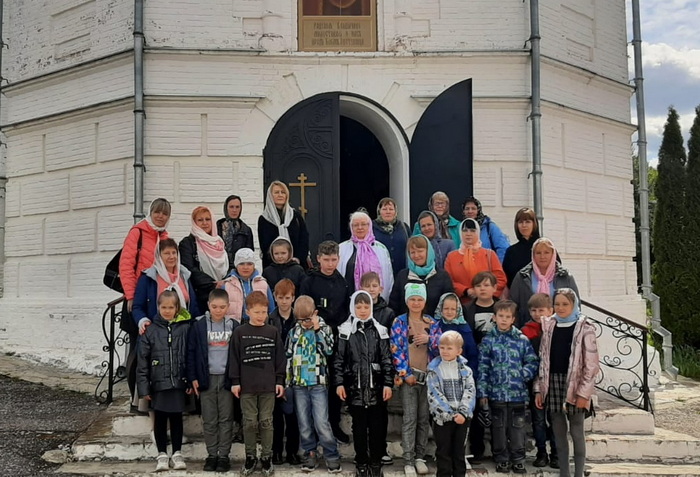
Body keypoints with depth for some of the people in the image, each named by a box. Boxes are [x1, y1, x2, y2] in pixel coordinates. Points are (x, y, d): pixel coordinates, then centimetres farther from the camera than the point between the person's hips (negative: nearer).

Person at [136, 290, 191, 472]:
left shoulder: (185, 328, -2)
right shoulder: (151, 331, -2)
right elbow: (143, 361, -1)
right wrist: (143, 386, -4)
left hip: (178, 382, 0)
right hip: (158, 383, 0)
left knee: (176, 418, 11)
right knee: (160, 420, 11)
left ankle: (177, 453, 23)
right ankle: (162, 454, 23)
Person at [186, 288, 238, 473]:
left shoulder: (234, 325, 1)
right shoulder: (199, 326, -1)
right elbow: (191, 352, 1)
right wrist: (193, 378, -4)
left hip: (227, 378, 0)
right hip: (206, 378, 0)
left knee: (226, 419, 4)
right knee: (209, 420, 7)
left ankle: (224, 456, 12)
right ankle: (211, 455, 16)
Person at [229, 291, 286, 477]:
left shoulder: (273, 332, 2)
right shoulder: (239, 332, 0)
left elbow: (279, 358, 5)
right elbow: (234, 358, 1)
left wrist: (280, 381, 2)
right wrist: (235, 381, -2)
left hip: (268, 385, 1)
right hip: (246, 385, 0)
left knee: (266, 422, 6)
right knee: (249, 422, 6)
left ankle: (267, 457, 17)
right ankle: (250, 456, 19)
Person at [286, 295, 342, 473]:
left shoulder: (324, 329, 1)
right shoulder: (294, 332, 7)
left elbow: (328, 350, -15)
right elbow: (288, 358, 12)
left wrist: (317, 329, -15)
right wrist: (287, 382, 10)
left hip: (319, 384, -3)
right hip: (299, 385, 3)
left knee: (321, 423, -8)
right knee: (304, 424, 8)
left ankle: (332, 456, 5)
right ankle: (310, 454, 20)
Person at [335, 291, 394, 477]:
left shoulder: (379, 331, 5)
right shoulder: (345, 331, 1)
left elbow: (386, 359, 4)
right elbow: (339, 359, 2)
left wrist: (388, 383, -2)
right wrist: (339, 383, -4)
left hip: (376, 386, 1)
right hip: (355, 386, -1)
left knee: (376, 425, 6)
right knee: (359, 426, 7)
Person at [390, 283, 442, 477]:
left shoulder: (432, 323, 10)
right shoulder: (399, 322, 0)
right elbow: (396, 350, -6)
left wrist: (430, 339, -14)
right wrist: (406, 374, -12)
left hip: (428, 376, 3)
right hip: (408, 376, -3)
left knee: (424, 418, 8)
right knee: (410, 418, -5)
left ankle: (420, 457, 19)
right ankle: (408, 460, 1)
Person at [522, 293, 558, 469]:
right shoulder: (526, 331, -1)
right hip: (535, 381, 0)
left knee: (555, 417, 9)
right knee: (538, 418, 10)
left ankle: (555, 454, 21)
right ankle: (541, 453, 22)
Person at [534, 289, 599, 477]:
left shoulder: (585, 329, -6)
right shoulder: (548, 326, 7)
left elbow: (591, 364, -9)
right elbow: (543, 359, 9)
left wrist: (584, 393, -13)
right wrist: (539, 389, 5)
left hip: (574, 385, -4)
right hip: (553, 383, 4)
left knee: (576, 432, 4)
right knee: (558, 432, 11)